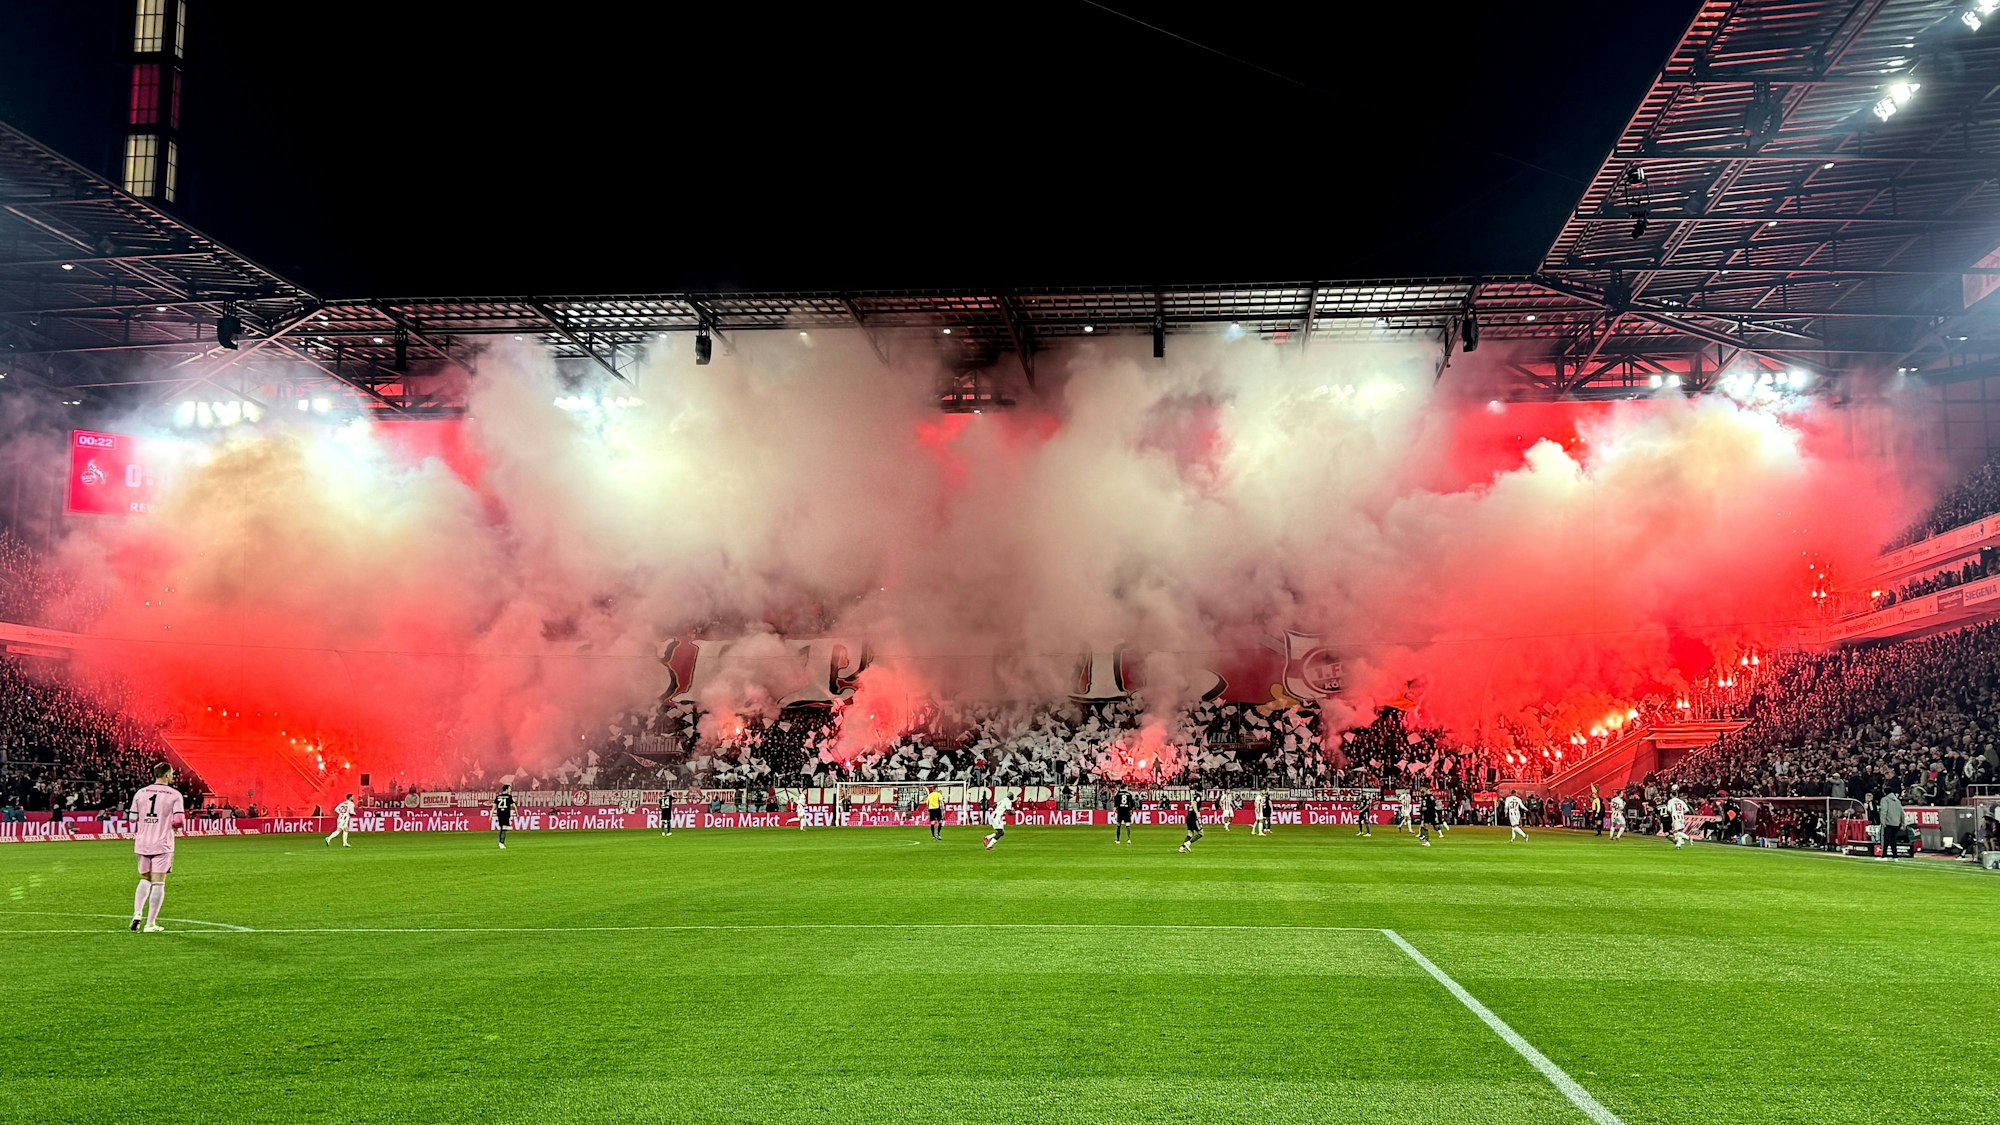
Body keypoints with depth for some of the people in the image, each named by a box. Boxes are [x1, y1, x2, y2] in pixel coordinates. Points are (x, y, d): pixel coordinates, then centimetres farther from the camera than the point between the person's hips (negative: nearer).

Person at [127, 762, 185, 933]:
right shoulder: (175, 795, -6)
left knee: (144, 880, 20)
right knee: (158, 883, 0)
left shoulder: (140, 793, 5)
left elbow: (133, 819, 6)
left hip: (142, 844, 4)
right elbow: (178, 821, -13)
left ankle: (137, 914, 4)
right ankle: (151, 924, 0)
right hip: (162, 845, -4)